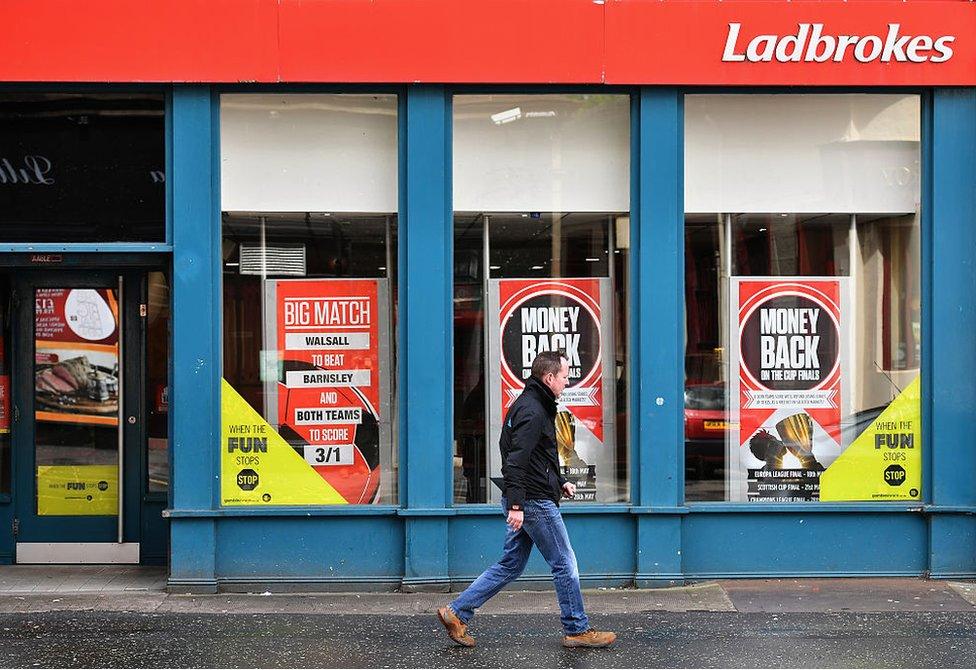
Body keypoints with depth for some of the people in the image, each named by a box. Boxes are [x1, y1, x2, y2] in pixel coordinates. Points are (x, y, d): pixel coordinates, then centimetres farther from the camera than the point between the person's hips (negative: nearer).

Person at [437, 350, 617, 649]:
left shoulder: (527, 404, 17)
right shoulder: (533, 411, -17)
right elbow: (516, 461, -24)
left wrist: (559, 482, 20)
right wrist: (516, 505, -27)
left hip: (525, 502, 10)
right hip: (535, 502, -10)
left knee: (510, 565, 13)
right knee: (565, 565, 1)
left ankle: (456, 613, 12)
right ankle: (577, 630, 11)